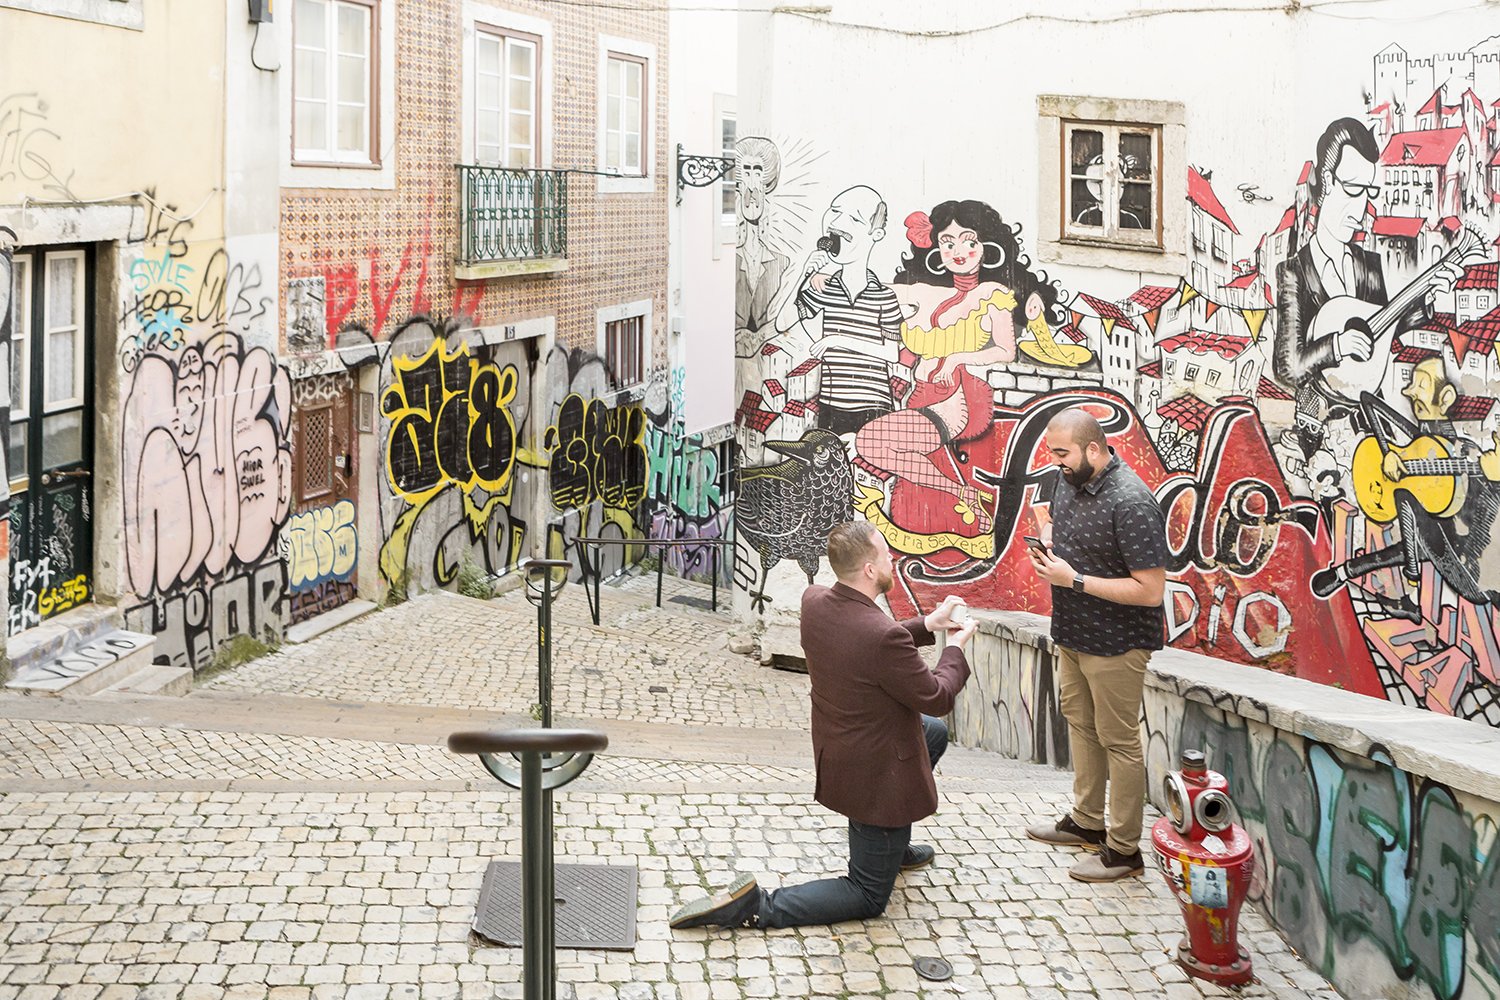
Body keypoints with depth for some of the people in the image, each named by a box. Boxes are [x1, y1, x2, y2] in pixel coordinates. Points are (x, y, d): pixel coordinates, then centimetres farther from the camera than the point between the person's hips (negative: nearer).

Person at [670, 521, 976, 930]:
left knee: (935, 732, 34)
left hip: (834, 754, 8)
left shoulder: (815, 603, -11)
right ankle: (759, 907, -8)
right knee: (869, 897, 9)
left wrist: (927, 626, 8)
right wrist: (955, 648, -2)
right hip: (878, 776, -8)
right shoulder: (885, 637, -35)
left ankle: (893, 846, 40)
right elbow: (937, 699, -20)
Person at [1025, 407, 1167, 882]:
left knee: (1118, 741, 2)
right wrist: (1048, 541, -2)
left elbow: (1151, 591, -28)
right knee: (1080, 723, 22)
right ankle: (1086, 821, 39)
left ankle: (1123, 850, 13)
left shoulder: (1131, 503, -27)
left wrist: (1075, 580, -25)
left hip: (1115, 645, -9)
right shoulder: (1069, 478, 0)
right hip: (1072, 631, 10)